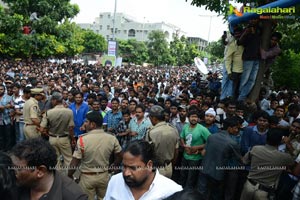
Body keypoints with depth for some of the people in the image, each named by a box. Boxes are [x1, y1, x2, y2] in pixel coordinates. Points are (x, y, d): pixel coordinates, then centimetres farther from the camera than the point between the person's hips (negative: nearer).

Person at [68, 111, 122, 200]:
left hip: (87, 177, -3)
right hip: (104, 176, 3)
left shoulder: (82, 139, -20)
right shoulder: (112, 138, -11)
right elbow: (119, 157, 0)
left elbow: (75, 162, -15)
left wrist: (69, 176, 2)